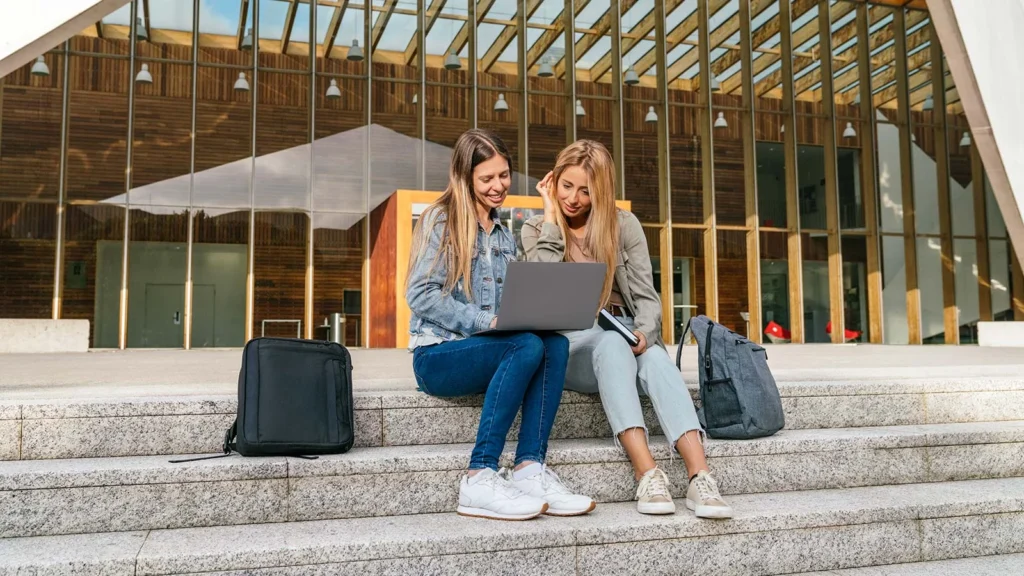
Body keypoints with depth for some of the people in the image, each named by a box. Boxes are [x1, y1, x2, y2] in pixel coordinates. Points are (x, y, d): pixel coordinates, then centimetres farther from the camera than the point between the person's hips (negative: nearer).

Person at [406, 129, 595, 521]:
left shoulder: (504, 235, 19)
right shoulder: (440, 219, -3)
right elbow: (420, 294, -13)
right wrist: (486, 321, -22)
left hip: (485, 348, 6)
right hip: (437, 356, -6)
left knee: (555, 343, -24)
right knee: (528, 347, -32)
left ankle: (528, 469, -28)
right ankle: (480, 479, -31)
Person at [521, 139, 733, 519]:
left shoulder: (624, 224, 8)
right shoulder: (537, 229, 7)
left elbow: (646, 296, 0)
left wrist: (643, 333, -22)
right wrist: (551, 215, -7)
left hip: (623, 336, 2)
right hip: (569, 344, -1)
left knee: (656, 358, -34)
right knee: (612, 342, -37)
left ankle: (700, 477, -49)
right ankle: (647, 474, -47)